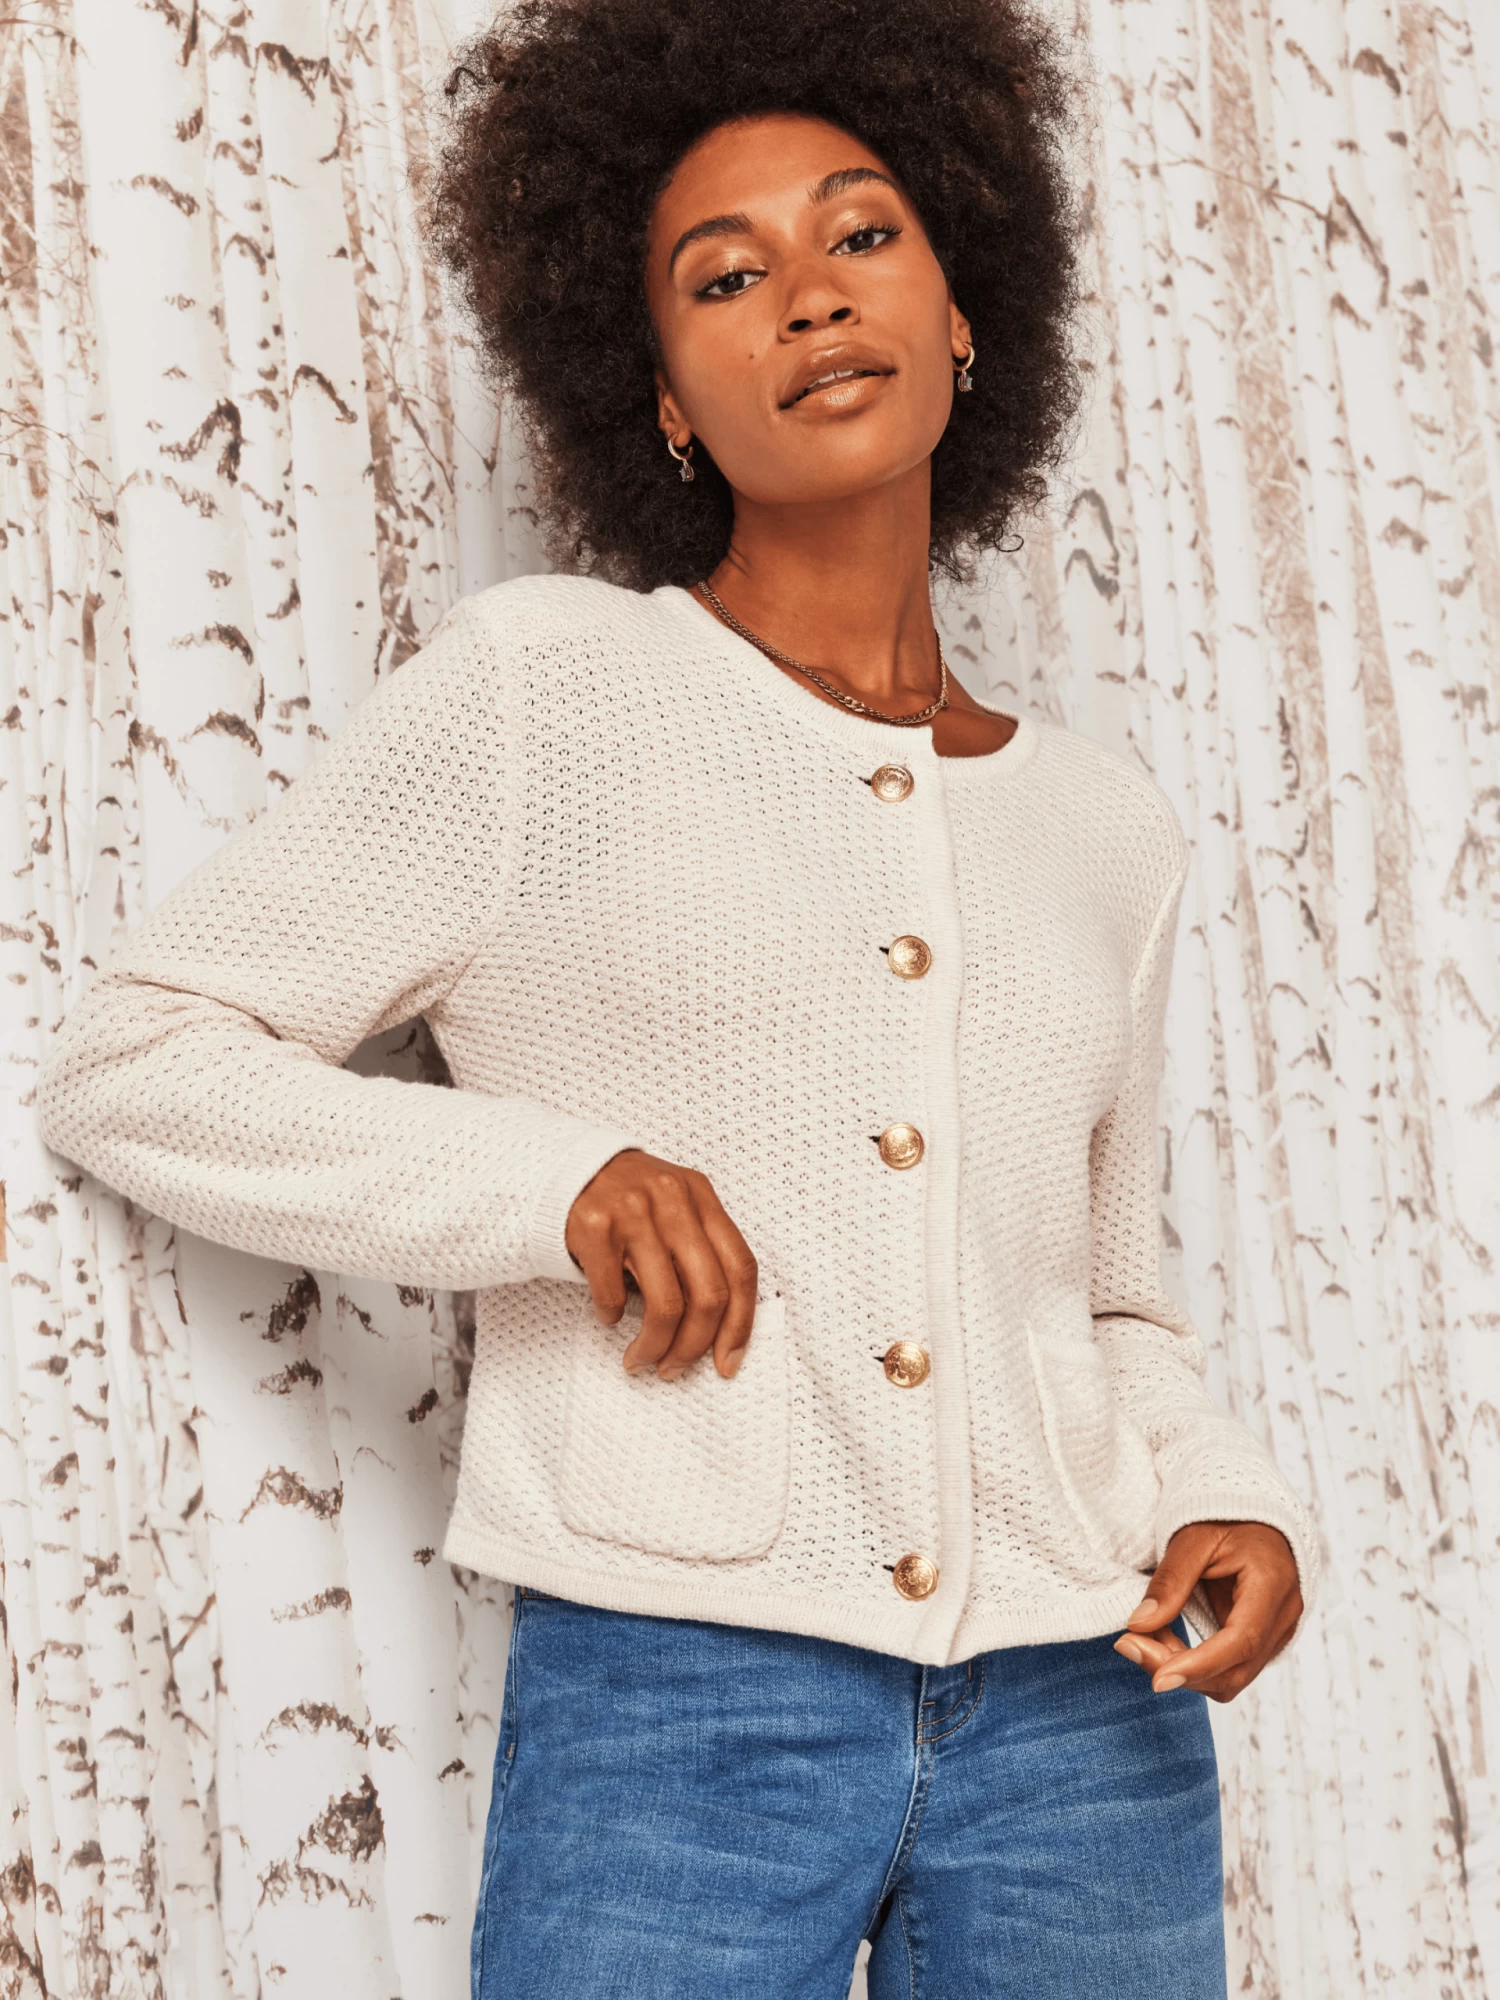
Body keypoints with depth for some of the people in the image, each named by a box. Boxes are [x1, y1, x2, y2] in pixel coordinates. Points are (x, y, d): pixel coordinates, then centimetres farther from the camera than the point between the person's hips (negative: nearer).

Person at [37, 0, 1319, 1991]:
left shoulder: (1104, 822, 12)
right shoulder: (539, 688, 0)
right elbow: (131, 1061, -1)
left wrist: (1233, 1500, 0)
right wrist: (553, 1180, -14)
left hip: (1085, 1719, 4)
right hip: (672, 1699, -4)